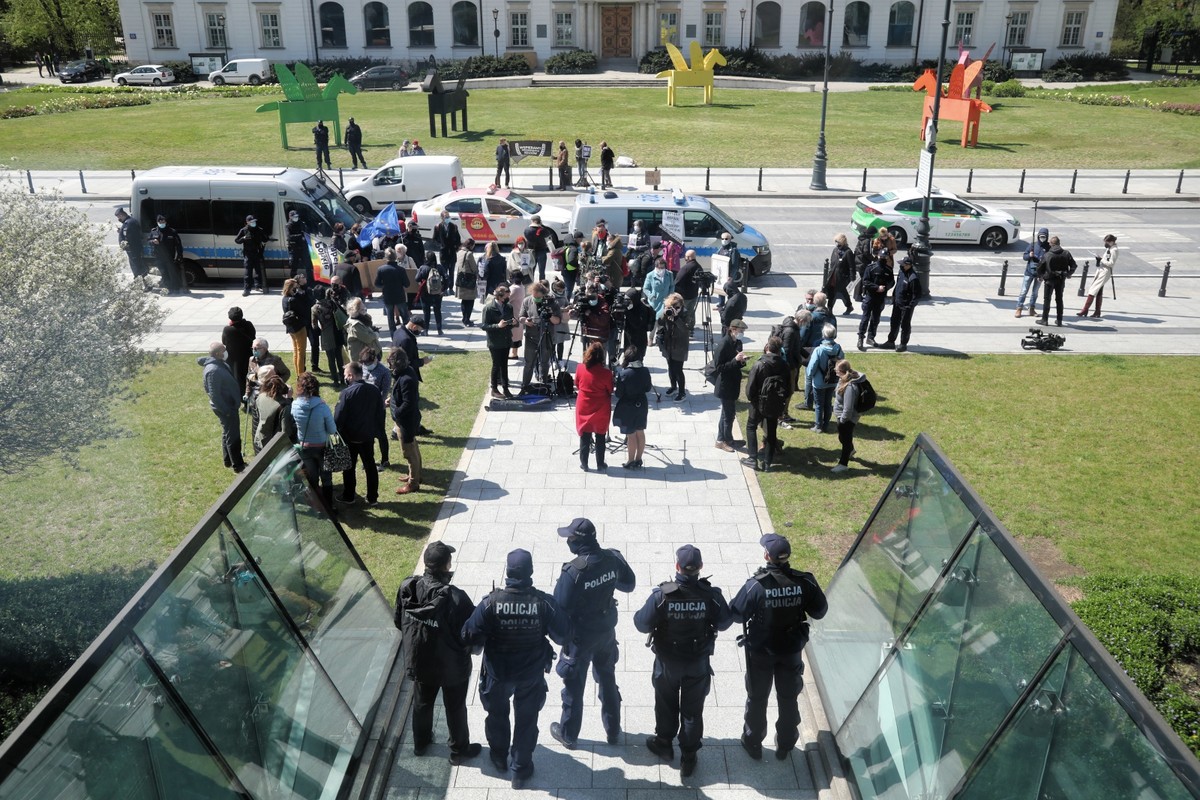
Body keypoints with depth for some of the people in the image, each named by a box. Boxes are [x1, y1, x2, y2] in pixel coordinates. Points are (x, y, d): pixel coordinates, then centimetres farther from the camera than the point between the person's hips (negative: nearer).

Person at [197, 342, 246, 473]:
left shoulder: (219, 363, 1)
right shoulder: (213, 371, -27)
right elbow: (214, 395, -26)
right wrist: (226, 410, -20)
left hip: (229, 404, 10)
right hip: (225, 407, -10)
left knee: (228, 433, 21)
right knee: (233, 436, 0)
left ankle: (228, 460, 34)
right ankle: (238, 465, 9)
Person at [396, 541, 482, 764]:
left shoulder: (407, 587, -18)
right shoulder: (455, 598, -35)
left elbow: (399, 622, 0)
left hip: (419, 661, 4)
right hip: (452, 666, -4)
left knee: (422, 703, 28)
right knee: (455, 708, 20)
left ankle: (420, 743, 50)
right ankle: (459, 751, 39)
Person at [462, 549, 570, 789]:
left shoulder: (491, 602, -25)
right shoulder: (544, 602, -22)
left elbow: (470, 636, -21)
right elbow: (564, 635, -12)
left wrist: (479, 647, 2)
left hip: (497, 673, 0)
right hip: (532, 675, 0)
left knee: (497, 715, 27)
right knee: (526, 721, 21)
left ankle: (500, 758, 49)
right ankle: (520, 770, 35)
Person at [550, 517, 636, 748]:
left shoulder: (573, 571, -30)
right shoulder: (612, 559, -15)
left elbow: (560, 609, -23)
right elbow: (629, 584, 3)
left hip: (580, 636, -5)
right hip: (606, 631, 5)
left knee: (574, 686, 15)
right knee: (608, 679, 23)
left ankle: (568, 735, 32)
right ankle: (613, 731, 38)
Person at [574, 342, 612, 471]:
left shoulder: (580, 368, -11)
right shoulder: (606, 373, -19)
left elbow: (577, 385, 4)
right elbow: (610, 391, -7)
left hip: (583, 408, 2)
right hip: (600, 410, -2)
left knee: (584, 436, 14)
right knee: (600, 437, 12)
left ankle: (584, 463, 21)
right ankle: (600, 465, 20)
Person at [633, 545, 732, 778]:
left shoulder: (661, 594, -26)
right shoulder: (711, 595, -21)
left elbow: (642, 624, -18)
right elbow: (724, 623, -6)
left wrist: (639, 615, 3)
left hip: (668, 662, 0)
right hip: (698, 663, 1)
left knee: (666, 704, 24)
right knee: (692, 709, 17)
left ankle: (664, 744, 43)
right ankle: (688, 757, 29)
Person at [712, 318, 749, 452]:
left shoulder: (737, 343, 5)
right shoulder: (723, 344, -20)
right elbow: (718, 367, -20)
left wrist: (742, 360, -8)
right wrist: (735, 360, -26)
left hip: (733, 384, 9)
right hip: (725, 385, -9)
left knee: (728, 412, 16)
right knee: (729, 413, 0)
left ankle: (722, 440, 28)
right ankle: (726, 440, 15)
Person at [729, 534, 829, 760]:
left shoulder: (756, 585, -26)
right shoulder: (804, 582, -18)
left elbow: (736, 614, -16)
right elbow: (819, 611, -5)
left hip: (761, 651, -2)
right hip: (792, 650, 2)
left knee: (757, 698, 19)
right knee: (789, 698, 22)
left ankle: (753, 743, 35)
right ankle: (785, 745, 38)